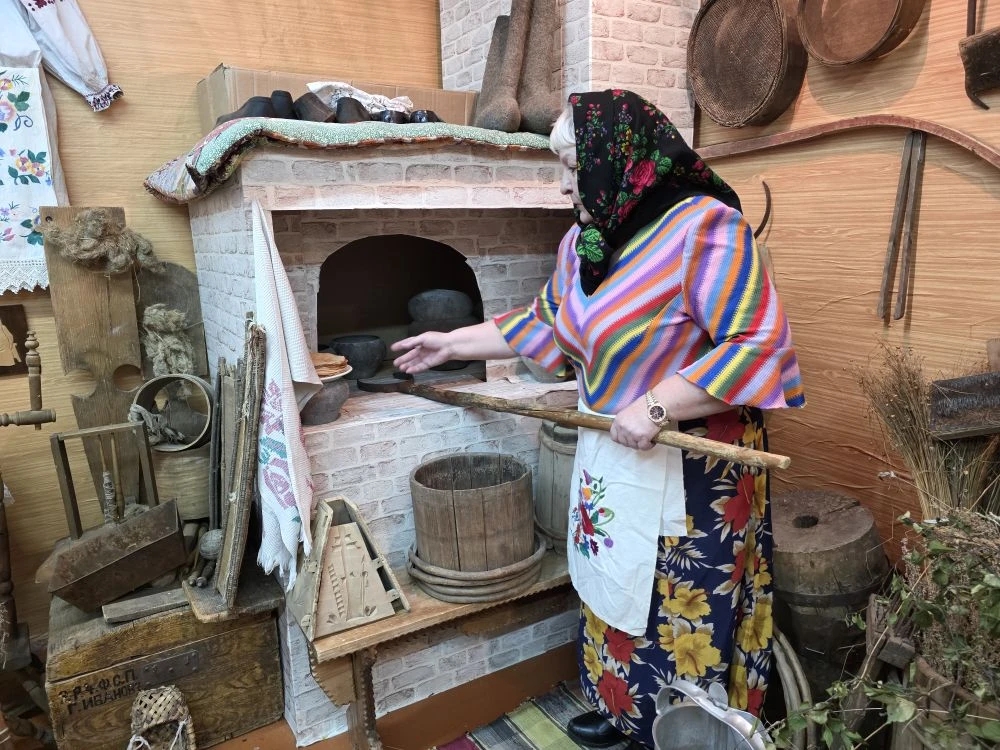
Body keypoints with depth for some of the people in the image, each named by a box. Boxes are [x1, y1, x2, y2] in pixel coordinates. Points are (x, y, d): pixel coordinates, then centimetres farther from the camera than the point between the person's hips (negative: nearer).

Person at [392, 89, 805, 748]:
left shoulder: (706, 228, -19)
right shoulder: (583, 241, 6)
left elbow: (758, 344, -25)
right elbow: (544, 323, 17)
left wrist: (655, 407, -28)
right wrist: (451, 344, 19)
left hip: (690, 473, -7)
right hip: (609, 462, 8)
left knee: (683, 613, 8)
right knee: (615, 589, 21)